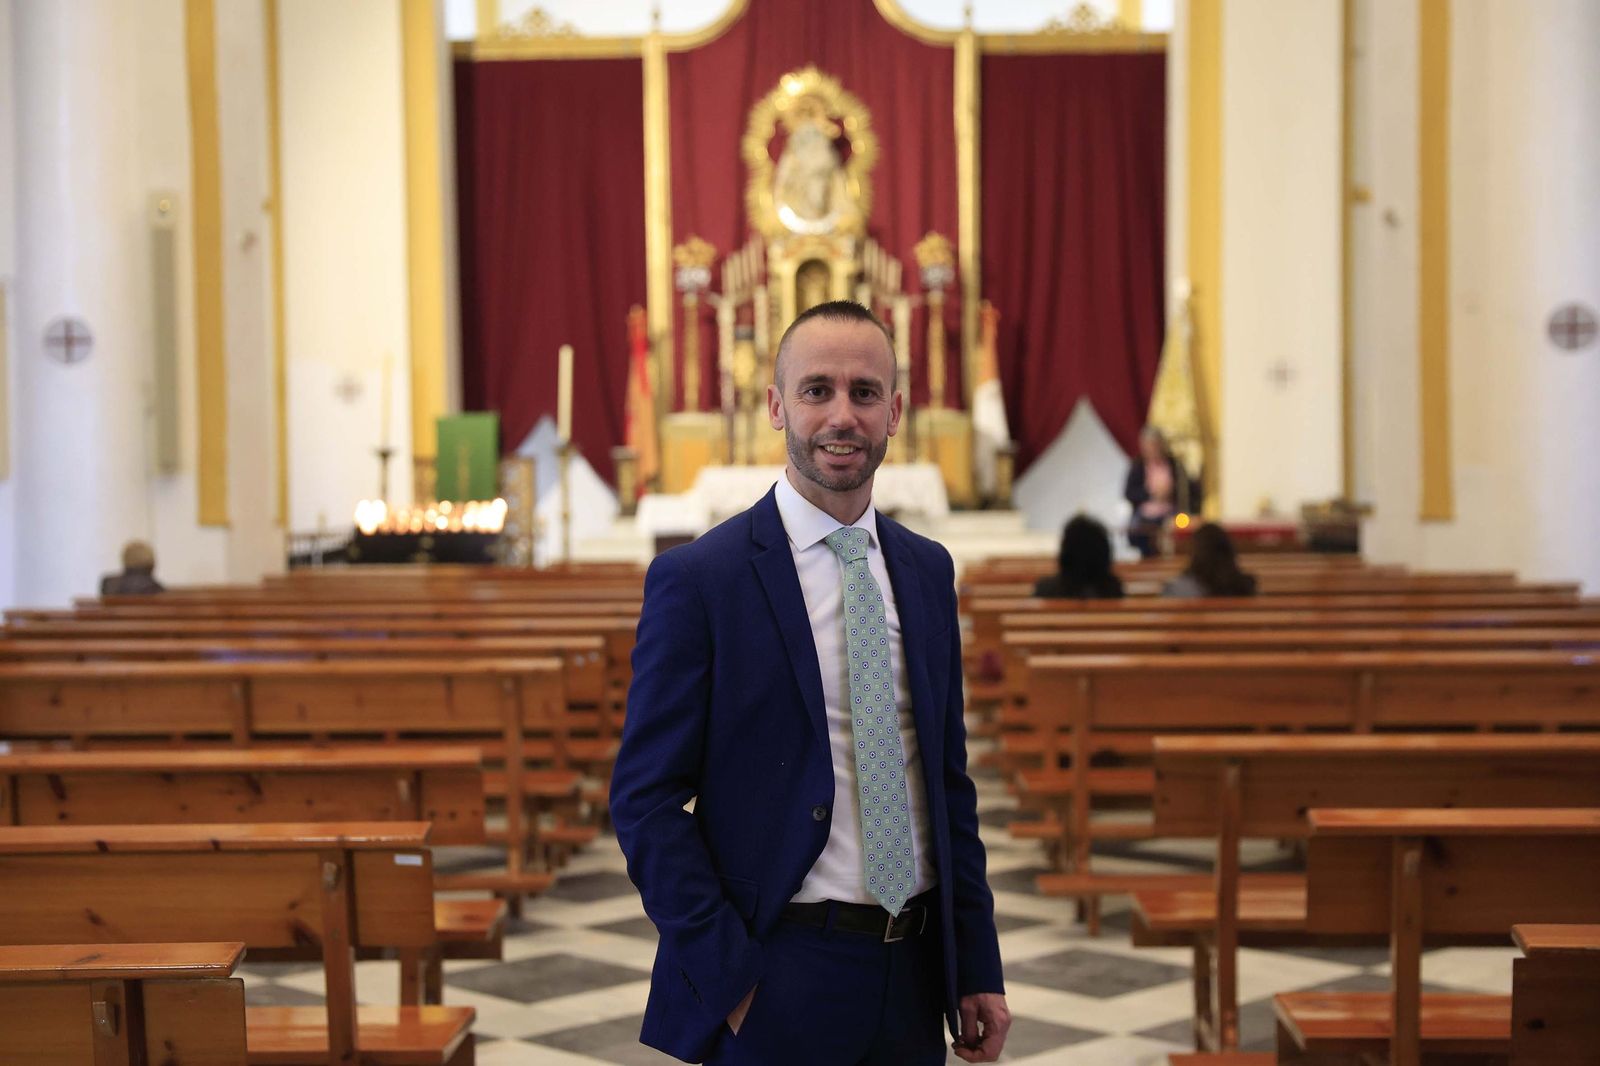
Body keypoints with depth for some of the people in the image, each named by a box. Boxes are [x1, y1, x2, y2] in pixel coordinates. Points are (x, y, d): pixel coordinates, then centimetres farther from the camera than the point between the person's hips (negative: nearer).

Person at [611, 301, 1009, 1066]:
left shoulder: (928, 571, 7)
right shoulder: (696, 580, -9)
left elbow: (950, 780, 11)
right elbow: (645, 802, -10)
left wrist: (977, 969, 8)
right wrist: (729, 980, -14)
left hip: (914, 974, 5)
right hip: (778, 990, -5)